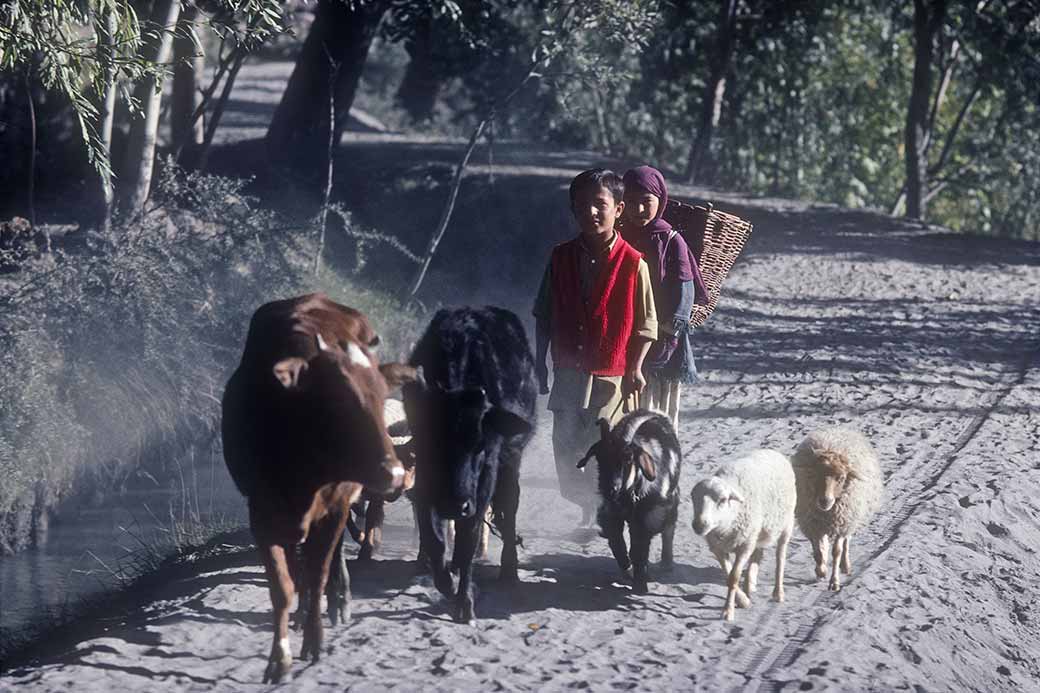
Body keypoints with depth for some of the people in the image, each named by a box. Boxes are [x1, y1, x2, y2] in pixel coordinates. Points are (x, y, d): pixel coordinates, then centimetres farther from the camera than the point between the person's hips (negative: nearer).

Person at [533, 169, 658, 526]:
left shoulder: (633, 263, -7)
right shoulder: (561, 258, 5)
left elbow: (645, 323, -3)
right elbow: (544, 315, 12)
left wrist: (635, 368, -10)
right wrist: (540, 361, 10)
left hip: (611, 376, -4)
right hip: (568, 373, 4)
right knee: (566, 448, 5)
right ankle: (586, 509, 23)